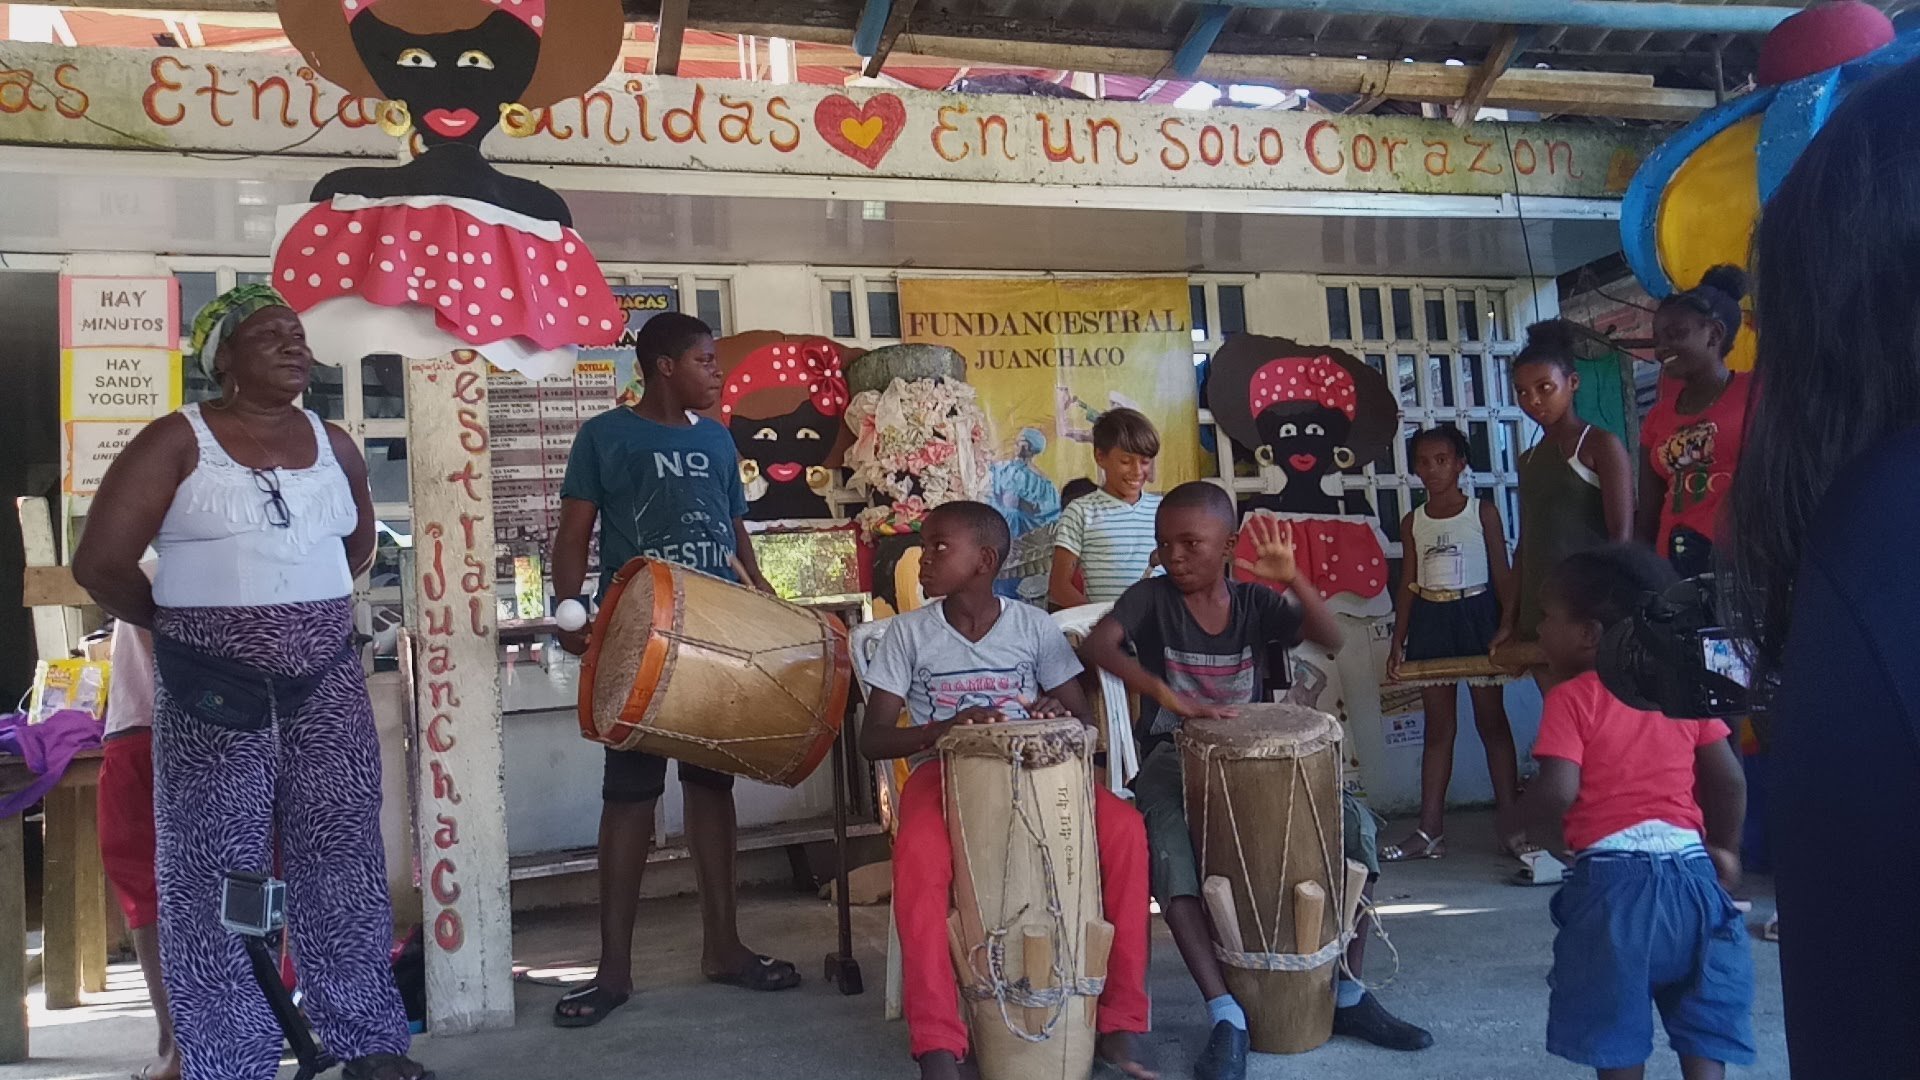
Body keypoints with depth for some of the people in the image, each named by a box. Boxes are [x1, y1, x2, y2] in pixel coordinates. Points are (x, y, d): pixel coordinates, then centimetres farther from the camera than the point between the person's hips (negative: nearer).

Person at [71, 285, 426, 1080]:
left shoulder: (331, 442, 9)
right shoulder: (178, 441, -6)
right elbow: (99, 563, -9)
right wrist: (175, 626, 3)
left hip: (328, 686, 4)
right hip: (213, 694, -4)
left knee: (344, 861, 8)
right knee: (217, 878, 3)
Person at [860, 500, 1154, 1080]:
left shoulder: (1033, 625, 4)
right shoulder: (908, 632, 1)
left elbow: (1085, 719, 6)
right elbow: (873, 738, -2)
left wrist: (1058, 714, -20)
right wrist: (944, 727, -22)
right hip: (943, 771, -1)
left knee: (1124, 828, -27)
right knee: (919, 852, -37)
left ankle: (1117, 1021, -16)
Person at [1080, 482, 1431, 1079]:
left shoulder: (1255, 601, 1)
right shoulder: (1152, 597, -6)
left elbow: (1330, 638, -14)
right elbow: (1097, 645, -25)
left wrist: (1292, 577, -30)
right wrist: (1167, 694, -38)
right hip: (1173, 756, -3)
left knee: (1353, 823, -16)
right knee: (1170, 849, -34)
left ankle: (1350, 995, -2)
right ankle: (1226, 1015, -28)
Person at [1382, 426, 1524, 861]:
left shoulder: (1483, 512, -1)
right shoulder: (1413, 522, 7)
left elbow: (1502, 574, -2)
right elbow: (1409, 584, 10)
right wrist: (1397, 644, 7)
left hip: (1477, 616, -3)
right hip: (1431, 621, 3)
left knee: (1492, 720, 3)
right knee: (1438, 727, 7)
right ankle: (1430, 832, 9)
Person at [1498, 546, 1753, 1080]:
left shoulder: (1572, 698, -7)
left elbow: (1557, 792, -18)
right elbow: (1729, 780, 8)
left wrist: (1510, 818, 1)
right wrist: (1723, 850, 21)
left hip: (1613, 877, -4)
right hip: (1690, 869, 5)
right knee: (1702, 1028, 15)